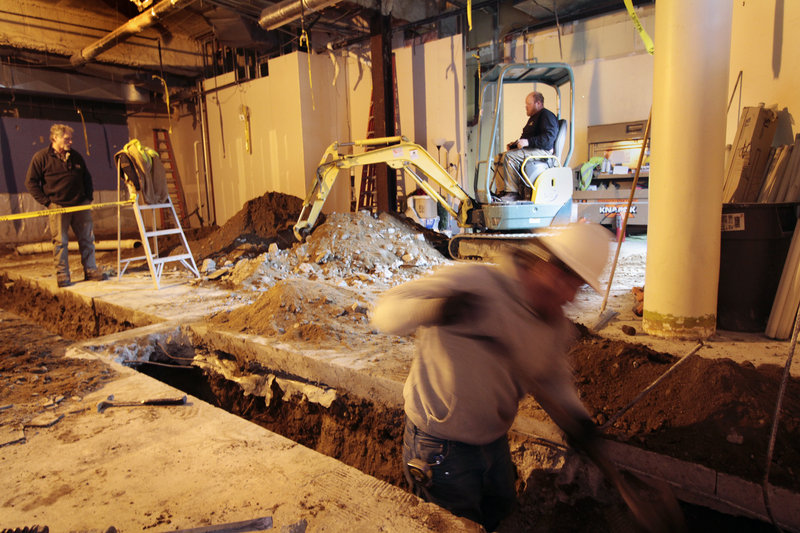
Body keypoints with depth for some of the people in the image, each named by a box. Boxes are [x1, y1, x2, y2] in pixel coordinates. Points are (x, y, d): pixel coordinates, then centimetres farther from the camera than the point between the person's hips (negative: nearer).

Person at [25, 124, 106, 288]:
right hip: (58, 206, -4)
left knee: (87, 239, 5)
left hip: (80, 205, 4)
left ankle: (90, 270, 13)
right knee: (60, 242, -1)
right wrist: (46, 201, -6)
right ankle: (62, 275, 6)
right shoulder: (41, 157, -1)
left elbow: (87, 177, 24)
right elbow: (31, 182, 0)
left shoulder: (76, 157, 12)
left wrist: (88, 196, 12)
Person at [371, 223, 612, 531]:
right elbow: (385, 311, -29)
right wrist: (431, 309, -50)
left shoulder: (555, 325, -3)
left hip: (495, 443, 7)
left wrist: (573, 415, -10)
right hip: (441, 448, -7)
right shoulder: (472, 283, -26)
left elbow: (552, 377, 11)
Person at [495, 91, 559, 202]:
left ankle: (513, 193, -29)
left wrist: (528, 142, -25)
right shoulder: (533, 118, 27)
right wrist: (515, 144, 13)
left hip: (542, 151, -10)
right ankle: (502, 192, -14)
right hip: (530, 150, 10)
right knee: (499, 157, -4)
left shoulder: (546, 116, -6)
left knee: (509, 156, -29)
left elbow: (548, 138, -20)